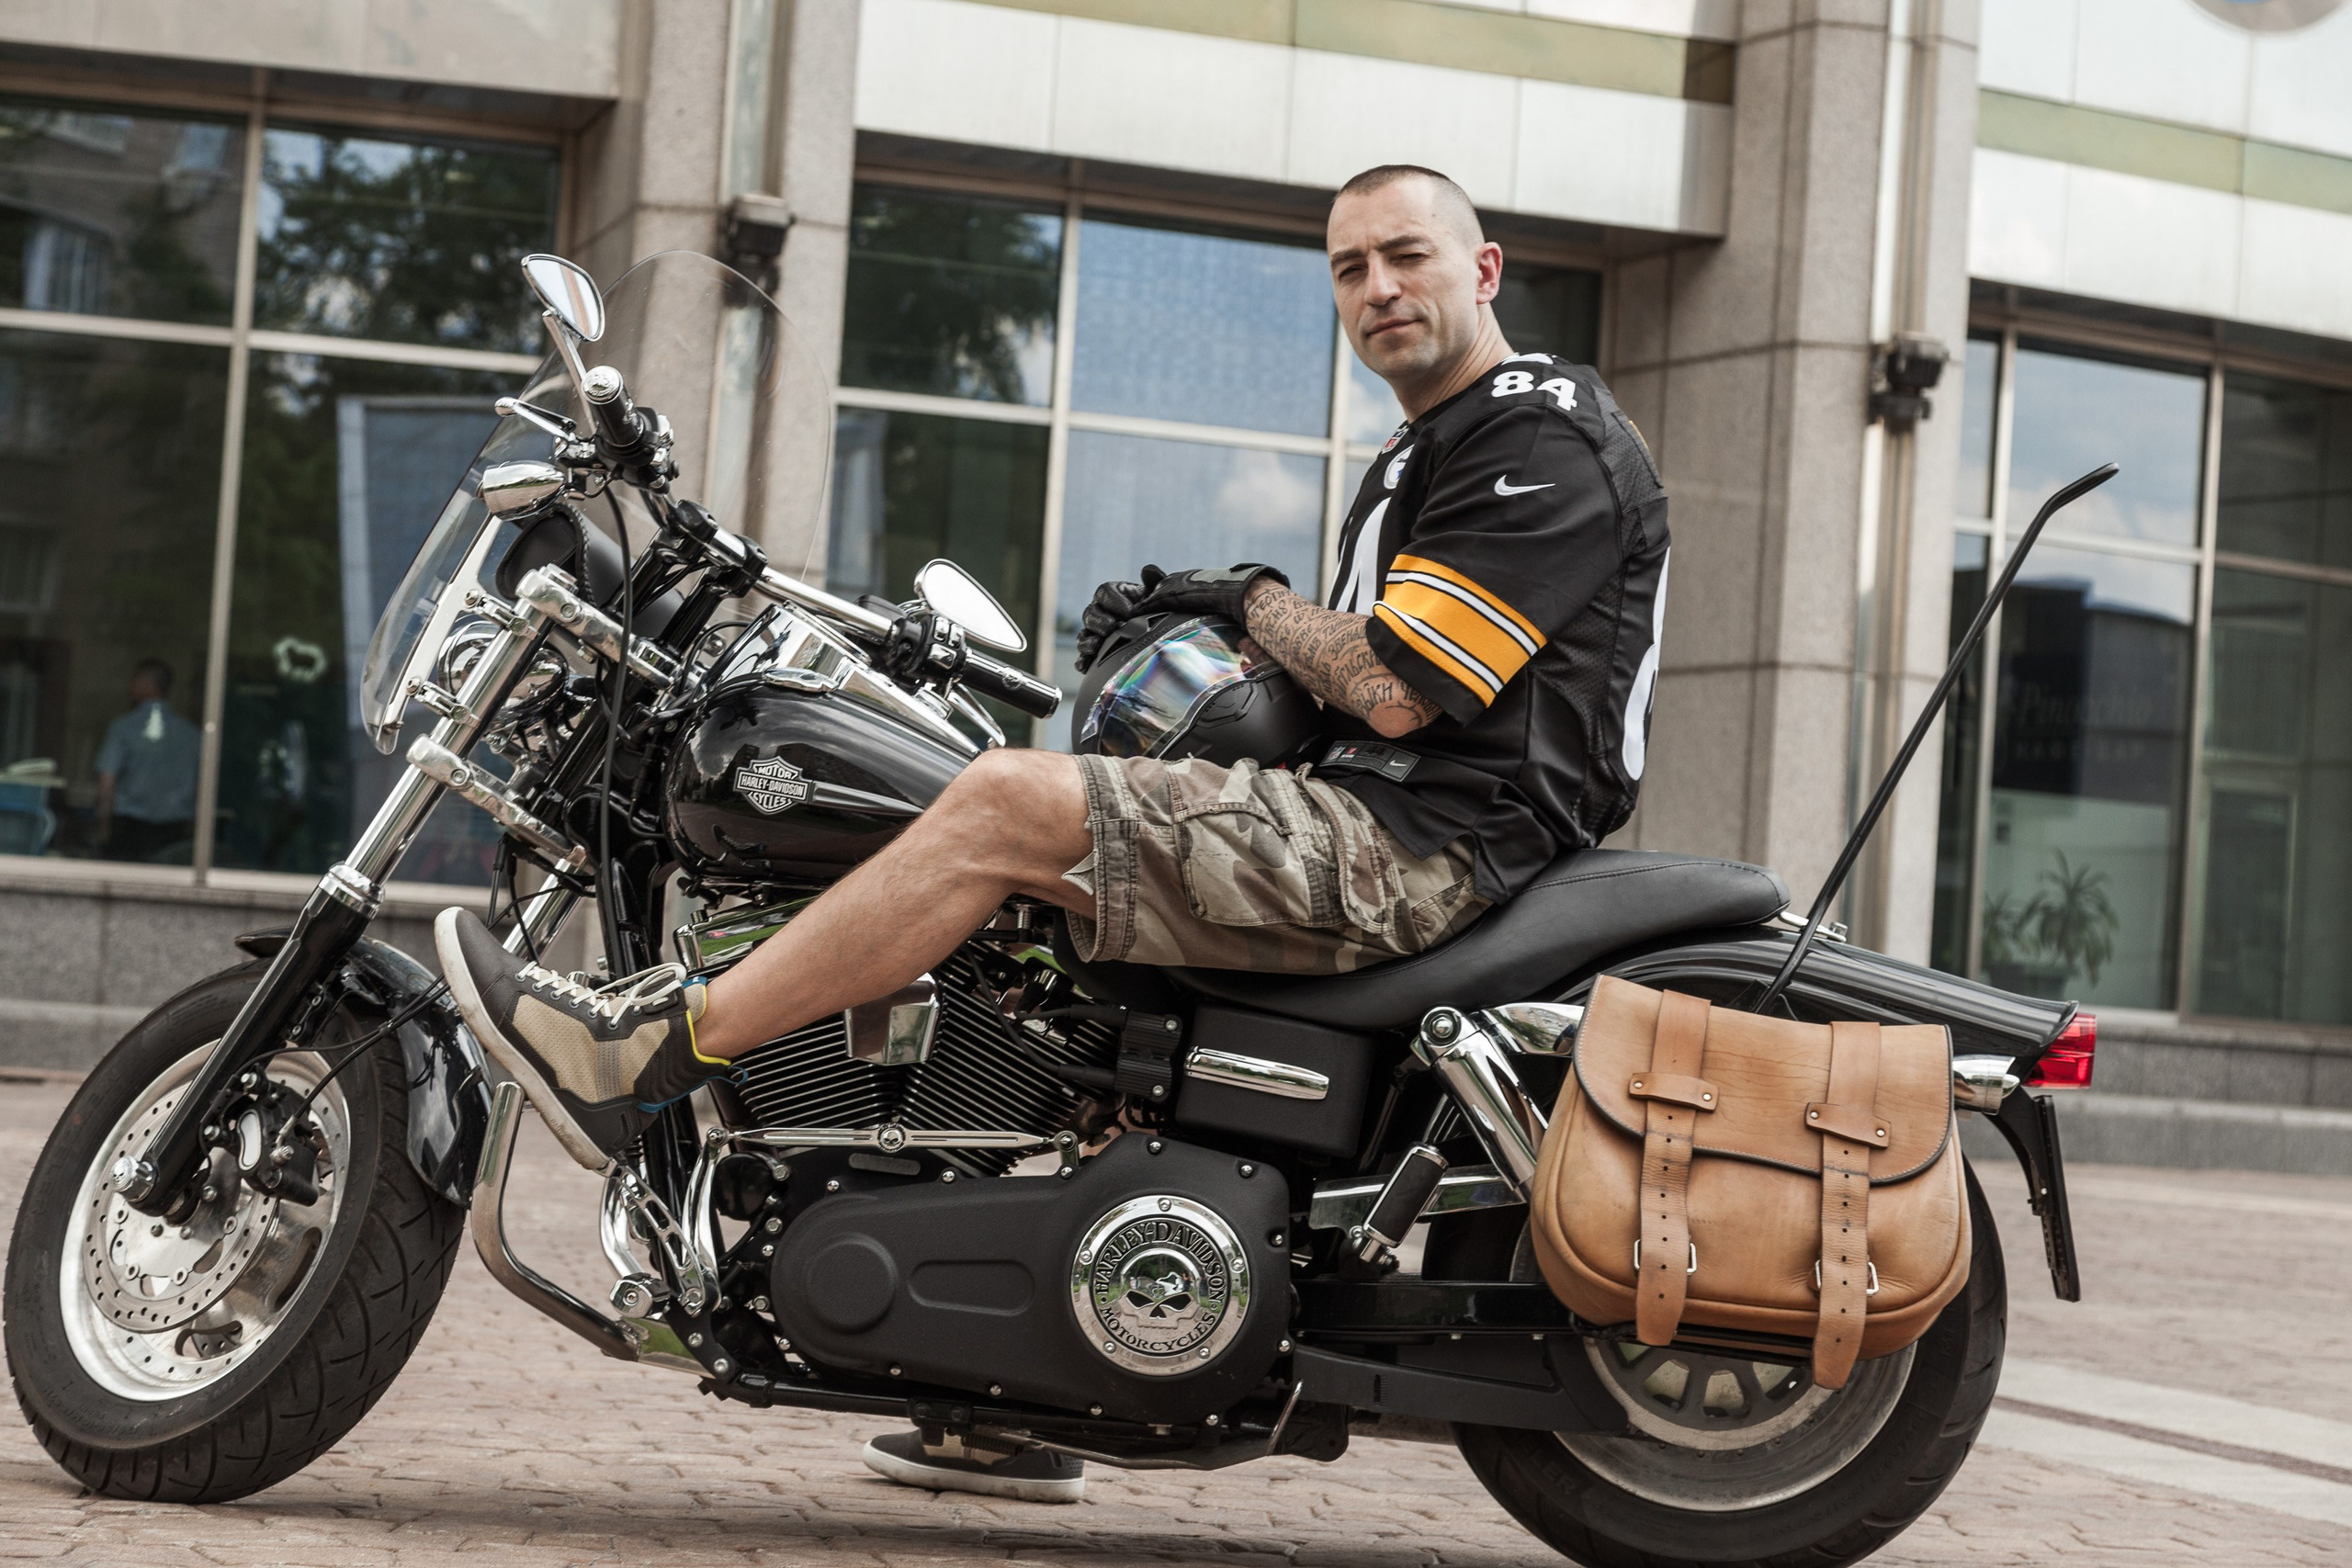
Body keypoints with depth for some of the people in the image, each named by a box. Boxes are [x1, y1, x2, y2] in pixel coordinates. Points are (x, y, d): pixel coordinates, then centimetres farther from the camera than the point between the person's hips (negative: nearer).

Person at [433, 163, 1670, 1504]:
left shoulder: (1548, 439, -8)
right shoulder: (1423, 461, 24)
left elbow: (1392, 688, -16)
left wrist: (1252, 597, 0)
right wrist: (1177, 624, 10)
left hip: (1434, 840, -11)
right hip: (1382, 821, 11)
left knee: (1007, 804, -21)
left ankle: (645, 1058, -16)